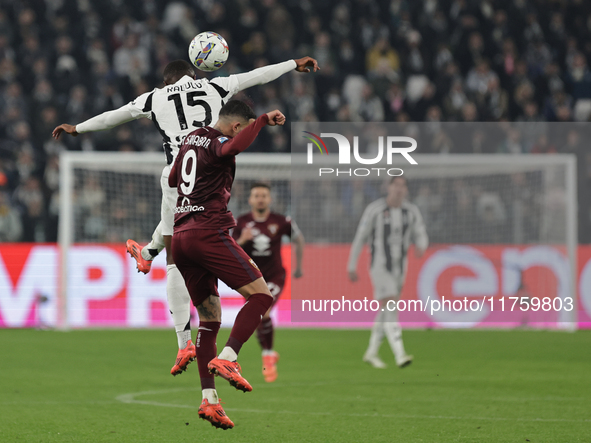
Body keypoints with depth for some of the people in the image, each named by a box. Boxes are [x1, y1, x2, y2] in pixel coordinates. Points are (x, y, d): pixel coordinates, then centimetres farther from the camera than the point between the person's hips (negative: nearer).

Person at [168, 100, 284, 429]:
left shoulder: (191, 140, 21)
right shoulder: (217, 143, -6)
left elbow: (173, 180, 38)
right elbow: (235, 146, -32)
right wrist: (263, 120, -24)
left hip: (181, 235, 9)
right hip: (209, 232, -9)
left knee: (210, 318, 12)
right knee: (261, 295, -7)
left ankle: (209, 399, 3)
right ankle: (227, 358, -25)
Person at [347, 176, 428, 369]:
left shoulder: (412, 212, 0)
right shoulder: (374, 209, -12)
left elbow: (421, 237, 3)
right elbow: (360, 237, -4)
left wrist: (421, 247, -23)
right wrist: (351, 266, -2)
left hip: (399, 266, 5)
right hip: (379, 266, -5)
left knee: (385, 312, 14)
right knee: (390, 309, -18)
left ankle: (371, 352, 30)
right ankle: (400, 355, -26)